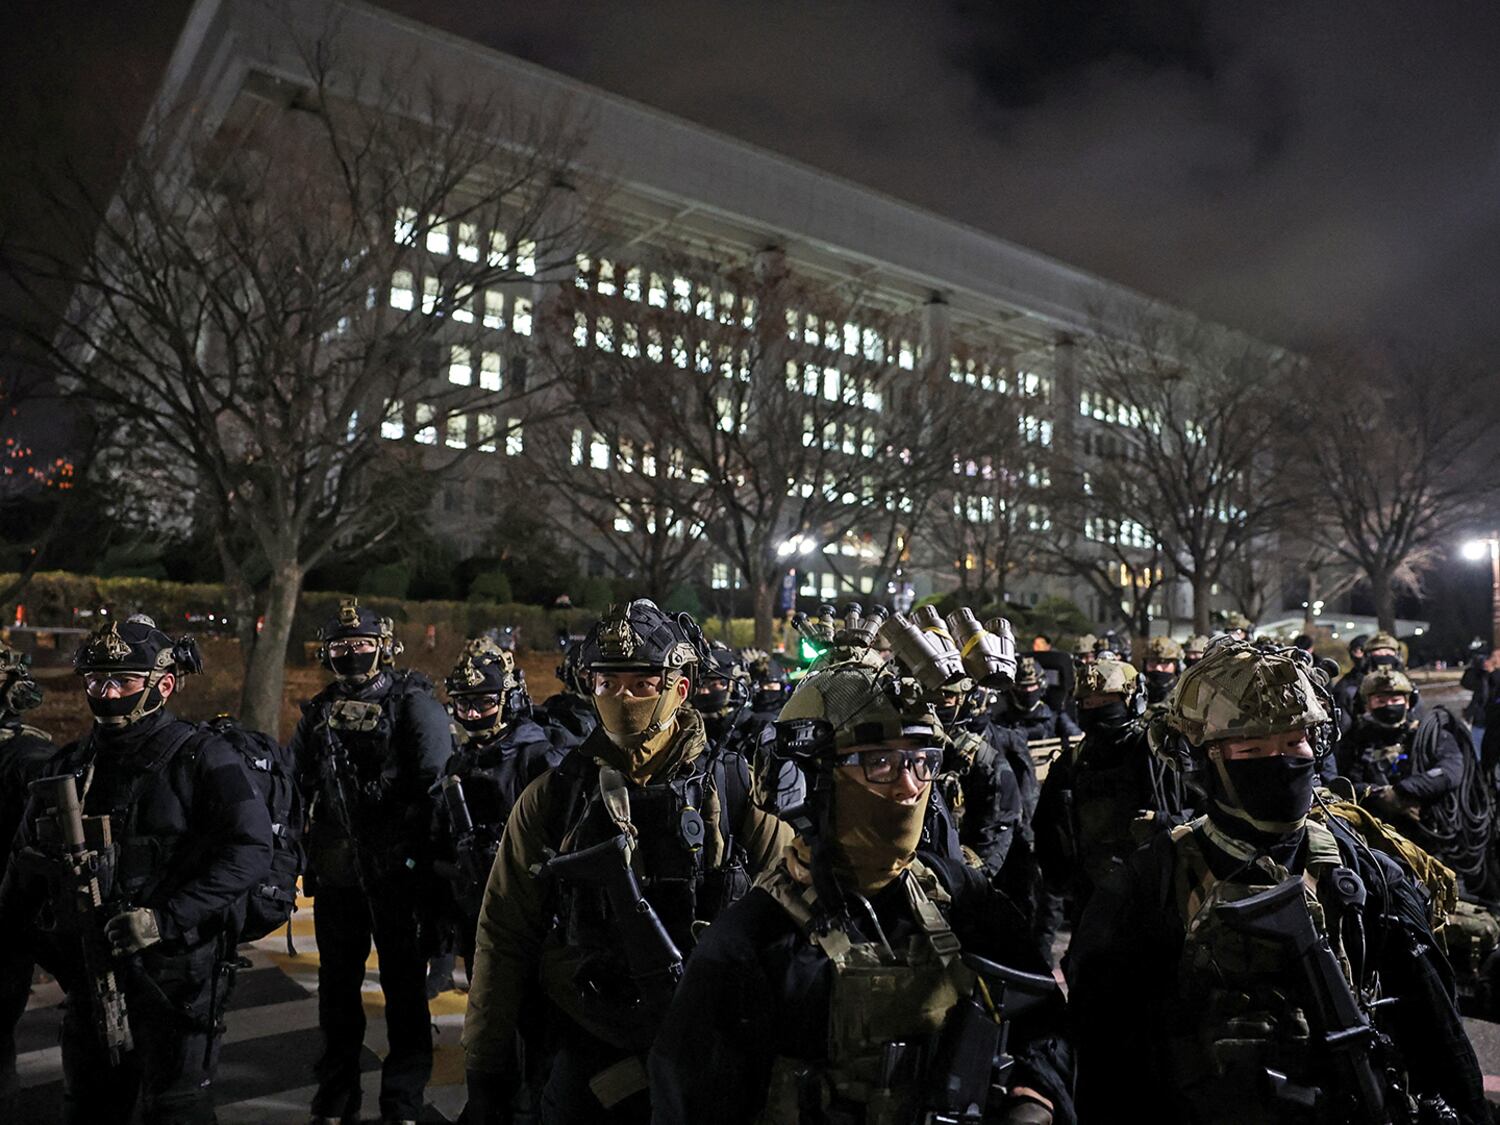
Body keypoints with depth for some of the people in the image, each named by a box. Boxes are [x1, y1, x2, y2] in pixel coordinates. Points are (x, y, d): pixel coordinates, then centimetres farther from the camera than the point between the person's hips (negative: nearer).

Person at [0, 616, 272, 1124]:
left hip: (174, 973, -6)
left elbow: (251, 849, -22)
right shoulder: (72, 764, 6)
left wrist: (166, 919, -26)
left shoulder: (201, 757, -12)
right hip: (90, 974, 6)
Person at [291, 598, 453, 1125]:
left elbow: (438, 790, -13)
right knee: (337, 987, 18)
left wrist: (424, 863, -17)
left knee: (404, 988, 4)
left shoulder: (414, 705, -9)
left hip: (398, 875, -5)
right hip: (335, 874, 6)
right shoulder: (319, 711, 9)